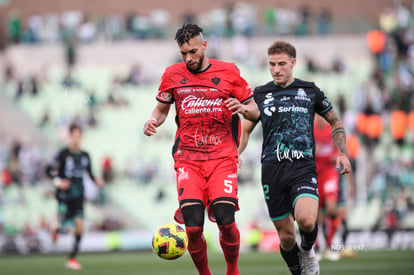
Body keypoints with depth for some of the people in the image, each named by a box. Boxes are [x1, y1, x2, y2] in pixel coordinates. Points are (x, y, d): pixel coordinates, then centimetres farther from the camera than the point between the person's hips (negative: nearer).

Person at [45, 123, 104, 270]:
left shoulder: (85, 156, 6)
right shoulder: (63, 154, -8)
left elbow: (89, 172, 18)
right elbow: (49, 169, -7)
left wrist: (96, 180, -1)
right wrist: (58, 181, -22)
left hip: (78, 195, 4)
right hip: (64, 195, -4)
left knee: (79, 225, -8)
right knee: (66, 227, -7)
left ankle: (72, 258, 3)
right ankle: (57, 230, 34)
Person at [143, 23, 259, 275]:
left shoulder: (229, 72, 3)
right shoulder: (172, 75, 7)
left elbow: (255, 111, 9)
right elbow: (162, 108, 20)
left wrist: (242, 108, -14)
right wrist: (153, 121, -2)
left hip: (222, 156, -1)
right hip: (187, 158, 1)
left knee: (226, 221, -16)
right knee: (193, 226, -14)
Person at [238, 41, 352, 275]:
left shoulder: (310, 91, 8)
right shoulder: (261, 94, 10)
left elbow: (335, 121, 19)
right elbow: (246, 130, 17)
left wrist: (343, 154, 7)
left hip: (303, 167, -2)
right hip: (272, 170, 2)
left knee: (306, 220, -25)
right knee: (286, 235, 1)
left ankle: (307, 250, 8)